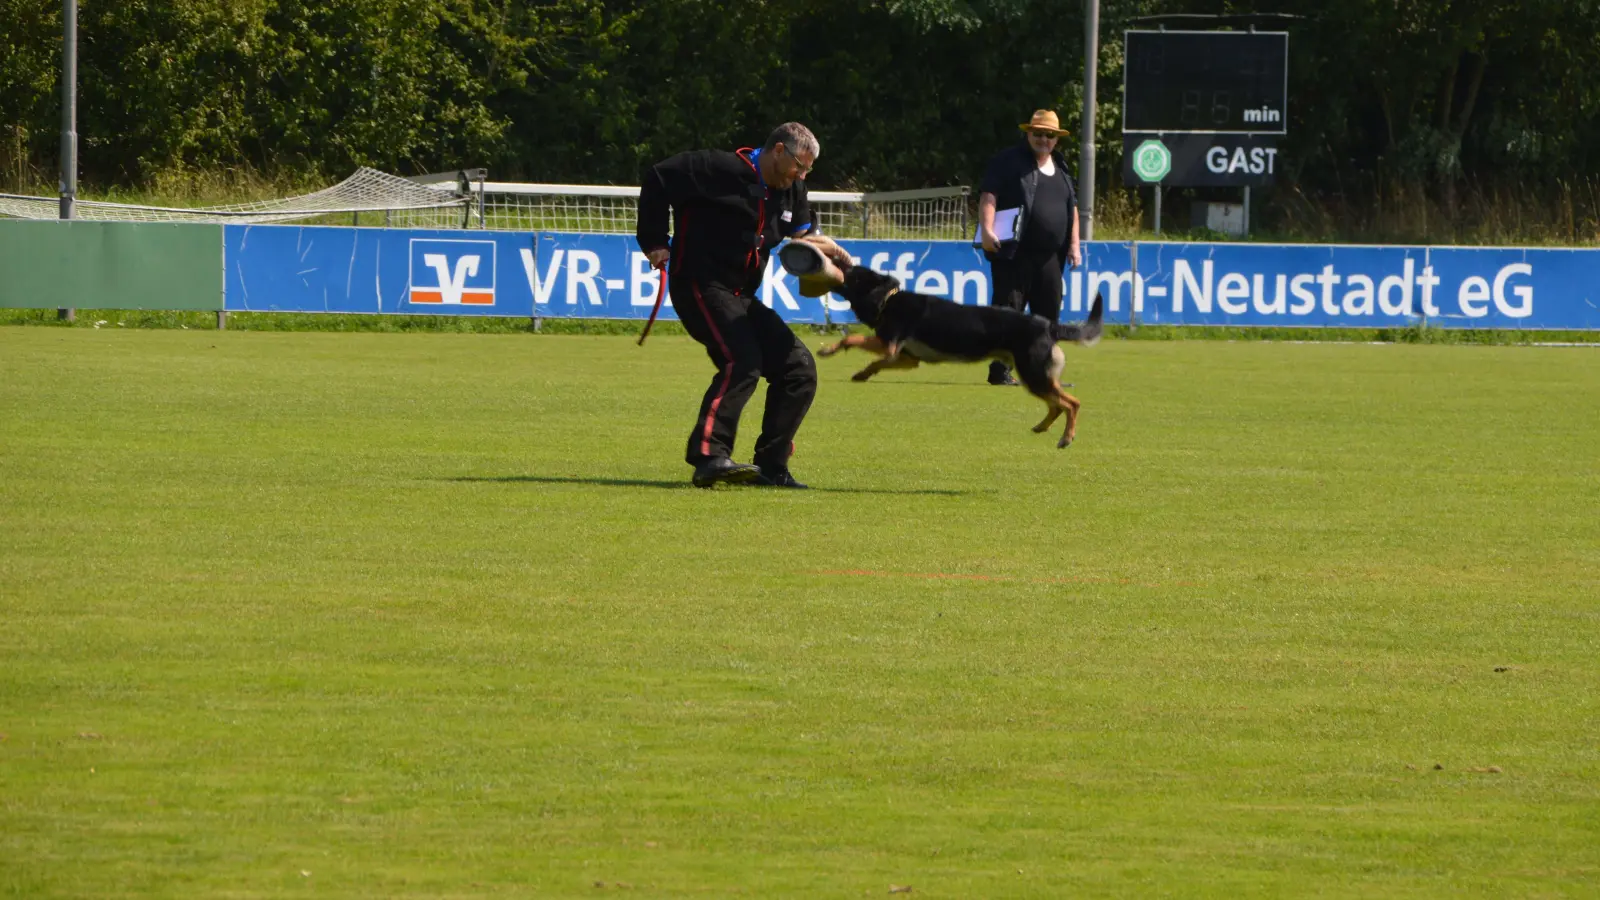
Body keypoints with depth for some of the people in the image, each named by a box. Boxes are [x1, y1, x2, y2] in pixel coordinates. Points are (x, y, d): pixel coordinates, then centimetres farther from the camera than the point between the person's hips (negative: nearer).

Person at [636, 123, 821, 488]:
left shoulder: (791, 192, 12)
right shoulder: (724, 170, -13)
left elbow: (800, 229, 31)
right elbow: (659, 179, -14)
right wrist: (654, 241, -12)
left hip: (741, 297, 9)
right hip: (699, 288, -9)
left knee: (799, 366, 2)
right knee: (742, 361, -29)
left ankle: (770, 465, 4)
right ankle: (709, 455, -33)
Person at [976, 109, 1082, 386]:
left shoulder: (1061, 167, 19)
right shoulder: (1008, 162, -1)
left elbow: (1072, 207, 23)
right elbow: (989, 195, -11)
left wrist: (1074, 244, 15)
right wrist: (987, 228, -25)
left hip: (1049, 256, 6)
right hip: (1013, 254, -6)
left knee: (1049, 314, 7)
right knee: (1007, 311, -7)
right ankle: (1000, 371, -5)